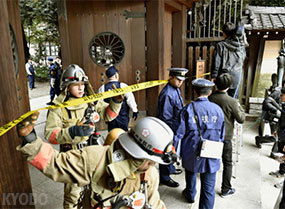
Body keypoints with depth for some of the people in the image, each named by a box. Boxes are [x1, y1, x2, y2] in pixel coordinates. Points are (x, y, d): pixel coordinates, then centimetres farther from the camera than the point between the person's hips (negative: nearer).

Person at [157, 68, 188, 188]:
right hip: (169, 129, -9)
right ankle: (164, 177, 26)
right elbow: (165, 117, -26)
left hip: (176, 128, 9)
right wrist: (177, 129, -18)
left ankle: (170, 169, 48)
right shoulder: (167, 94, -27)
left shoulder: (176, 89, 3)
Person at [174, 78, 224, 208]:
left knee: (190, 173, 29)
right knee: (208, 188, 10)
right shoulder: (218, 110, -5)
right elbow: (221, 136, 4)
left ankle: (190, 195, 54)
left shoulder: (188, 109, -12)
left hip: (191, 154, 1)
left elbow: (179, 134, -10)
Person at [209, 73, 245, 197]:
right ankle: (226, 189, 18)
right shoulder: (232, 102, -19)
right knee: (227, 164, 11)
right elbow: (241, 119, -9)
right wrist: (240, 108, 6)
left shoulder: (210, 98, -9)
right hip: (225, 137, -4)